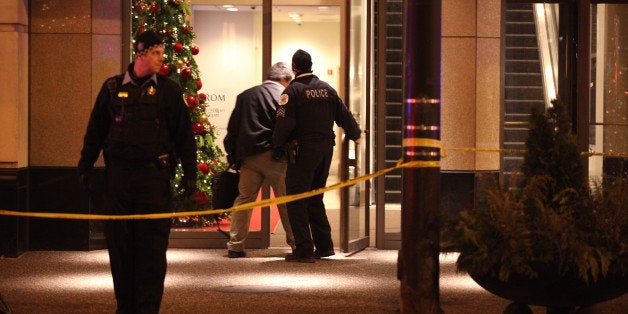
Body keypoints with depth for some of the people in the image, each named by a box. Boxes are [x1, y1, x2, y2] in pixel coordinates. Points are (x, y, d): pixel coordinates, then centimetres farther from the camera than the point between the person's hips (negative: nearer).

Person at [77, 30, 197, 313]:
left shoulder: (168, 90, 5)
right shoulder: (113, 88, 8)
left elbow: (184, 135, 7)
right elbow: (95, 130, 13)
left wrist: (190, 173, 3)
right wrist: (85, 166, 10)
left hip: (154, 176, -2)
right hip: (118, 175, 2)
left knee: (152, 243, -4)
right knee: (119, 241, 4)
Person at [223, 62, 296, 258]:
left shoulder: (245, 96, 16)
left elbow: (232, 129, 15)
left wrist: (232, 157, 17)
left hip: (247, 156, 4)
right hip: (273, 154, -4)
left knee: (244, 198, 8)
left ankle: (235, 245, 4)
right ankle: (296, 242, 3)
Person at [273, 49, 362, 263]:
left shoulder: (292, 91, -9)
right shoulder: (326, 89, 9)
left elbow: (285, 123, -16)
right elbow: (344, 115, 16)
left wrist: (277, 145, -2)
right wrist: (355, 135, 33)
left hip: (303, 151, -6)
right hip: (326, 148, 6)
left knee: (296, 200, -3)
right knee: (315, 199, 18)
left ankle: (304, 249, -9)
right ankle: (324, 246, 17)